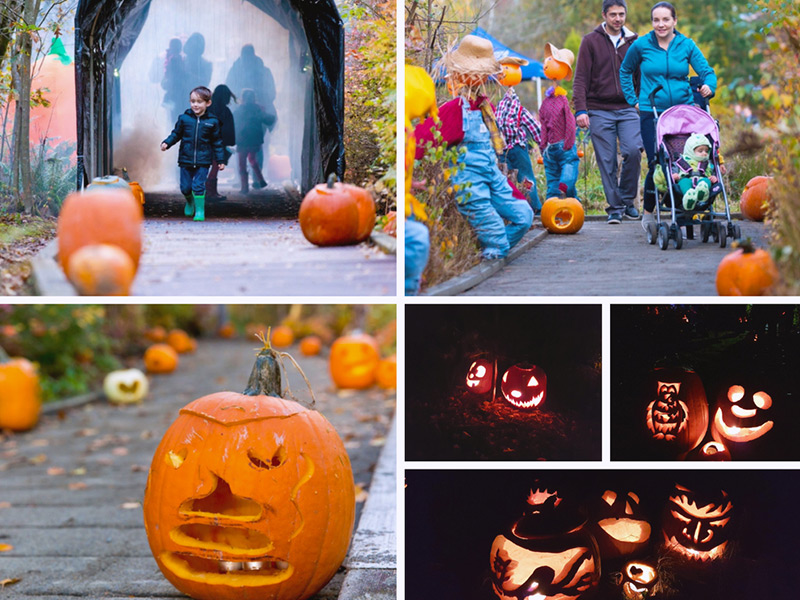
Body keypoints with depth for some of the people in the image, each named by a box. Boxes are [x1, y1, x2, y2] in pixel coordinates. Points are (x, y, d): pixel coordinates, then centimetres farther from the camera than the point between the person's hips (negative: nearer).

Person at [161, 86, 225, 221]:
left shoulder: (212, 121, -1)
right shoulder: (184, 118, 0)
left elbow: (216, 142, 6)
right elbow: (176, 134, 10)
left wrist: (220, 160, 6)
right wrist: (167, 143, -8)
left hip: (203, 161, -2)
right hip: (186, 159, 2)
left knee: (198, 186, -10)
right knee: (185, 187, 8)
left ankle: (200, 210, 4)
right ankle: (190, 202, 38)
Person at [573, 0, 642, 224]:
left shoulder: (633, 42, 11)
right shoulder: (590, 41, 3)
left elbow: (642, 77, 18)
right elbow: (581, 78, 0)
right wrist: (580, 109, -10)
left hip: (627, 109, 1)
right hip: (600, 111, -1)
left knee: (633, 151, -16)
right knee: (607, 161, -2)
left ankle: (627, 200, 2)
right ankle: (614, 207, 8)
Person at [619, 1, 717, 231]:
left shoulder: (687, 45, 6)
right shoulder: (641, 45, 3)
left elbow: (706, 71, 4)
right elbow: (625, 71, 19)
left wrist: (708, 85, -18)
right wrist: (633, 100, 11)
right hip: (651, 113, -2)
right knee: (656, 163, -8)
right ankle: (648, 212, 13)